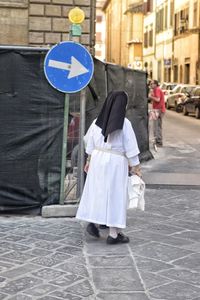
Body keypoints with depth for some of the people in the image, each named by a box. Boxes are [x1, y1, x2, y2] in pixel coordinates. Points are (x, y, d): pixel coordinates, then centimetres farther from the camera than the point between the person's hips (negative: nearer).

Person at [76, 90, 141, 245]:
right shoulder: (124, 123, -13)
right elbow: (130, 148, -11)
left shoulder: (98, 121, 1)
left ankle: (93, 223, 11)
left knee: (97, 191, 18)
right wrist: (135, 166, -3)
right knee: (115, 195, 2)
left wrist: (89, 160, 19)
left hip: (98, 159, 5)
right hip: (116, 162, -4)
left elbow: (90, 143, 8)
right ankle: (114, 234, 6)